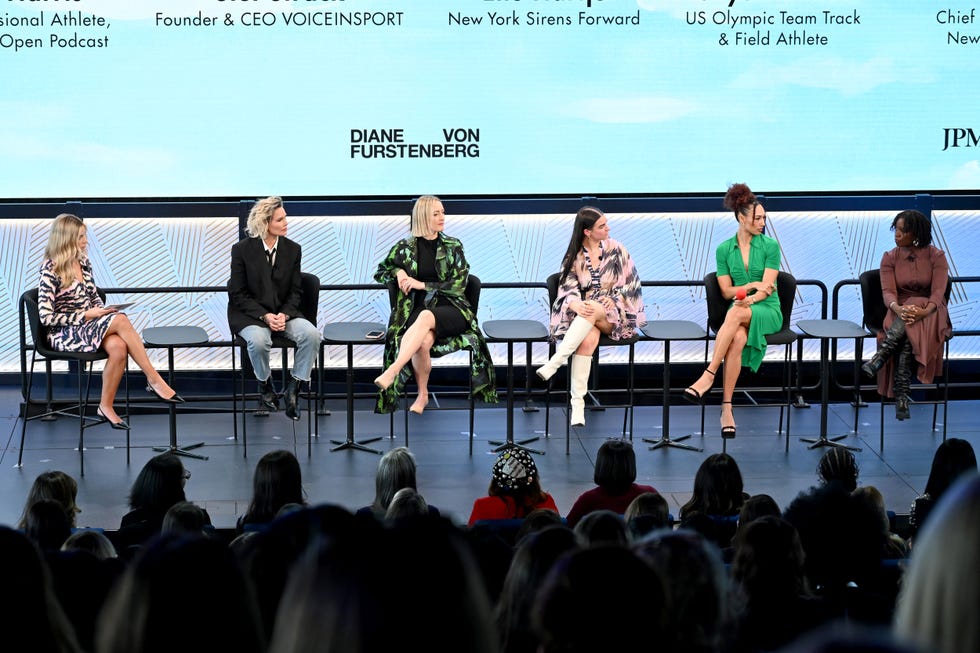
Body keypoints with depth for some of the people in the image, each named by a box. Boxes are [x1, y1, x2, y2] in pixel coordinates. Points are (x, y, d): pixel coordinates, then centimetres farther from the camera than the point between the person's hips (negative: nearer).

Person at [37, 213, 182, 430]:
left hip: (89, 327, 6)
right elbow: (46, 317, -14)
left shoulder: (83, 262, 10)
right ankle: (154, 380, -27)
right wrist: (86, 315, -16)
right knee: (120, 320, -30)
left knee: (118, 346, -30)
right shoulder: (50, 270, -11)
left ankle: (106, 407, -20)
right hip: (64, 334, -6)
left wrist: (102, 311, -1)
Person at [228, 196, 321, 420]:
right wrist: (265, 316, -19)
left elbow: (295, 291, 7)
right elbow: (238, 294, -6)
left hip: (284, 312, 3)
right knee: (259, 340, -36)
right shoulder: (242, 250, -7)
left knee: (312, 335, -25)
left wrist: (284, 315, -13)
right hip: (248, 315, -3)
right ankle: (265, 386, -6)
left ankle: (293, 389, -10)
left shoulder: (292, 249, 3)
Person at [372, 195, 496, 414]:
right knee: (424, 341, -37)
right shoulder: (405, 247, 10)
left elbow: (459, 285, 0)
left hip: (450, 308, -1)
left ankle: (392, 372, -51)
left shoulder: (453, 246, 8)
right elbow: (380, 272, 23)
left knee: (426, 316, -39)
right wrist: (398, 272, 1)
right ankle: (422, 395, -22)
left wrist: (423, 285, -9)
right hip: (418, 308, 1)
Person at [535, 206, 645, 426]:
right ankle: (577, 403, -44)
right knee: (588, 339, -37)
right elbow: (568, 286, -3)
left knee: (593, 310, -39)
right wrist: (576, 304, -26)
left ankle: (554, 363, -47)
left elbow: (631, 283, 4)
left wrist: (614, 299, -16)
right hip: (582, 314, 0)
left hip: (612, 315, 0)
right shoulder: (574, 256, 8)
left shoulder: (616, 250, 7)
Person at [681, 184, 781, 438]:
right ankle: (727, 409, -41)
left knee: (735, 313, -38)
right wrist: (752, 285, -10)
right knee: (737, 339, -36)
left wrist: (748, 299, -26)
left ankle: (708, 376, -41)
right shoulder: (724, 249, 7)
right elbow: (727, 291, 6)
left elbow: (767, 288, -7)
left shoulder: (770, 246, 0)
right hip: (741, 312, 2)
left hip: (767, 311, -2)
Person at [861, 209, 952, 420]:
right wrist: (897, 308, -34)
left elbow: (938, 292, -13)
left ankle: (879, 358, -43)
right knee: (906, 334, -36)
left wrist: (925, 310, -36)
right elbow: (888, 292, -9)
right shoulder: (890, 258, 3)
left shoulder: (936, 256, -3)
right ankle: (901, 398, -44)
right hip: (899, 312, 1)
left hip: (930, 313, -1)